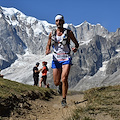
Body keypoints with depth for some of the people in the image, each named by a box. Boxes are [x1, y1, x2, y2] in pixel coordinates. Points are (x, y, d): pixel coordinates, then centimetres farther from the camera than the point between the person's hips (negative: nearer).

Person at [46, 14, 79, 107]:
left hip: (66, 58, -2)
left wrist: (76, 48, -14)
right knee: (56, 82, 2)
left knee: (64, 79, -21)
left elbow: (76, 43, 9)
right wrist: (47, 50, -7)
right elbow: (48, 45, 16)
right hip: (56, 59, 3)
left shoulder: (69, 32, -1)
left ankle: (64, 100, -7)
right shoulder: (52, 34, 6)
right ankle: (61, 85, 41)